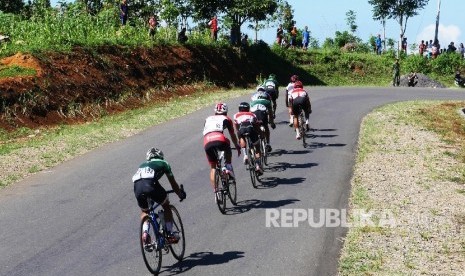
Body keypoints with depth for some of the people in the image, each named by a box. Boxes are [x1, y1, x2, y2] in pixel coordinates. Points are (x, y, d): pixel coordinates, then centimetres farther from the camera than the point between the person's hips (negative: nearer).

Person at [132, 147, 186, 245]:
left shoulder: (142, 165, 39)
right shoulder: (163, 163, 29)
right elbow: (173, 183, 34)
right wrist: (180, 194, 50)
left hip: (137, 187, 4)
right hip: (151, 185, -3)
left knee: (144, 211, 30)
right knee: (166, 206, 24)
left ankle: (145, 232, 6)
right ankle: (170, 234, 18)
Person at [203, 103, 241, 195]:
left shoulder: (208, 119, 35)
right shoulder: (226, 119, 27)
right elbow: (232, 135, 34)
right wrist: (237, 146, 49)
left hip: (207, 143, 2)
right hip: (219, 140, -2)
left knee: (213, 167, 19)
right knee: (227, 149, 34)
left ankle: (215, 190, 11)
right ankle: (228, 167, 15)